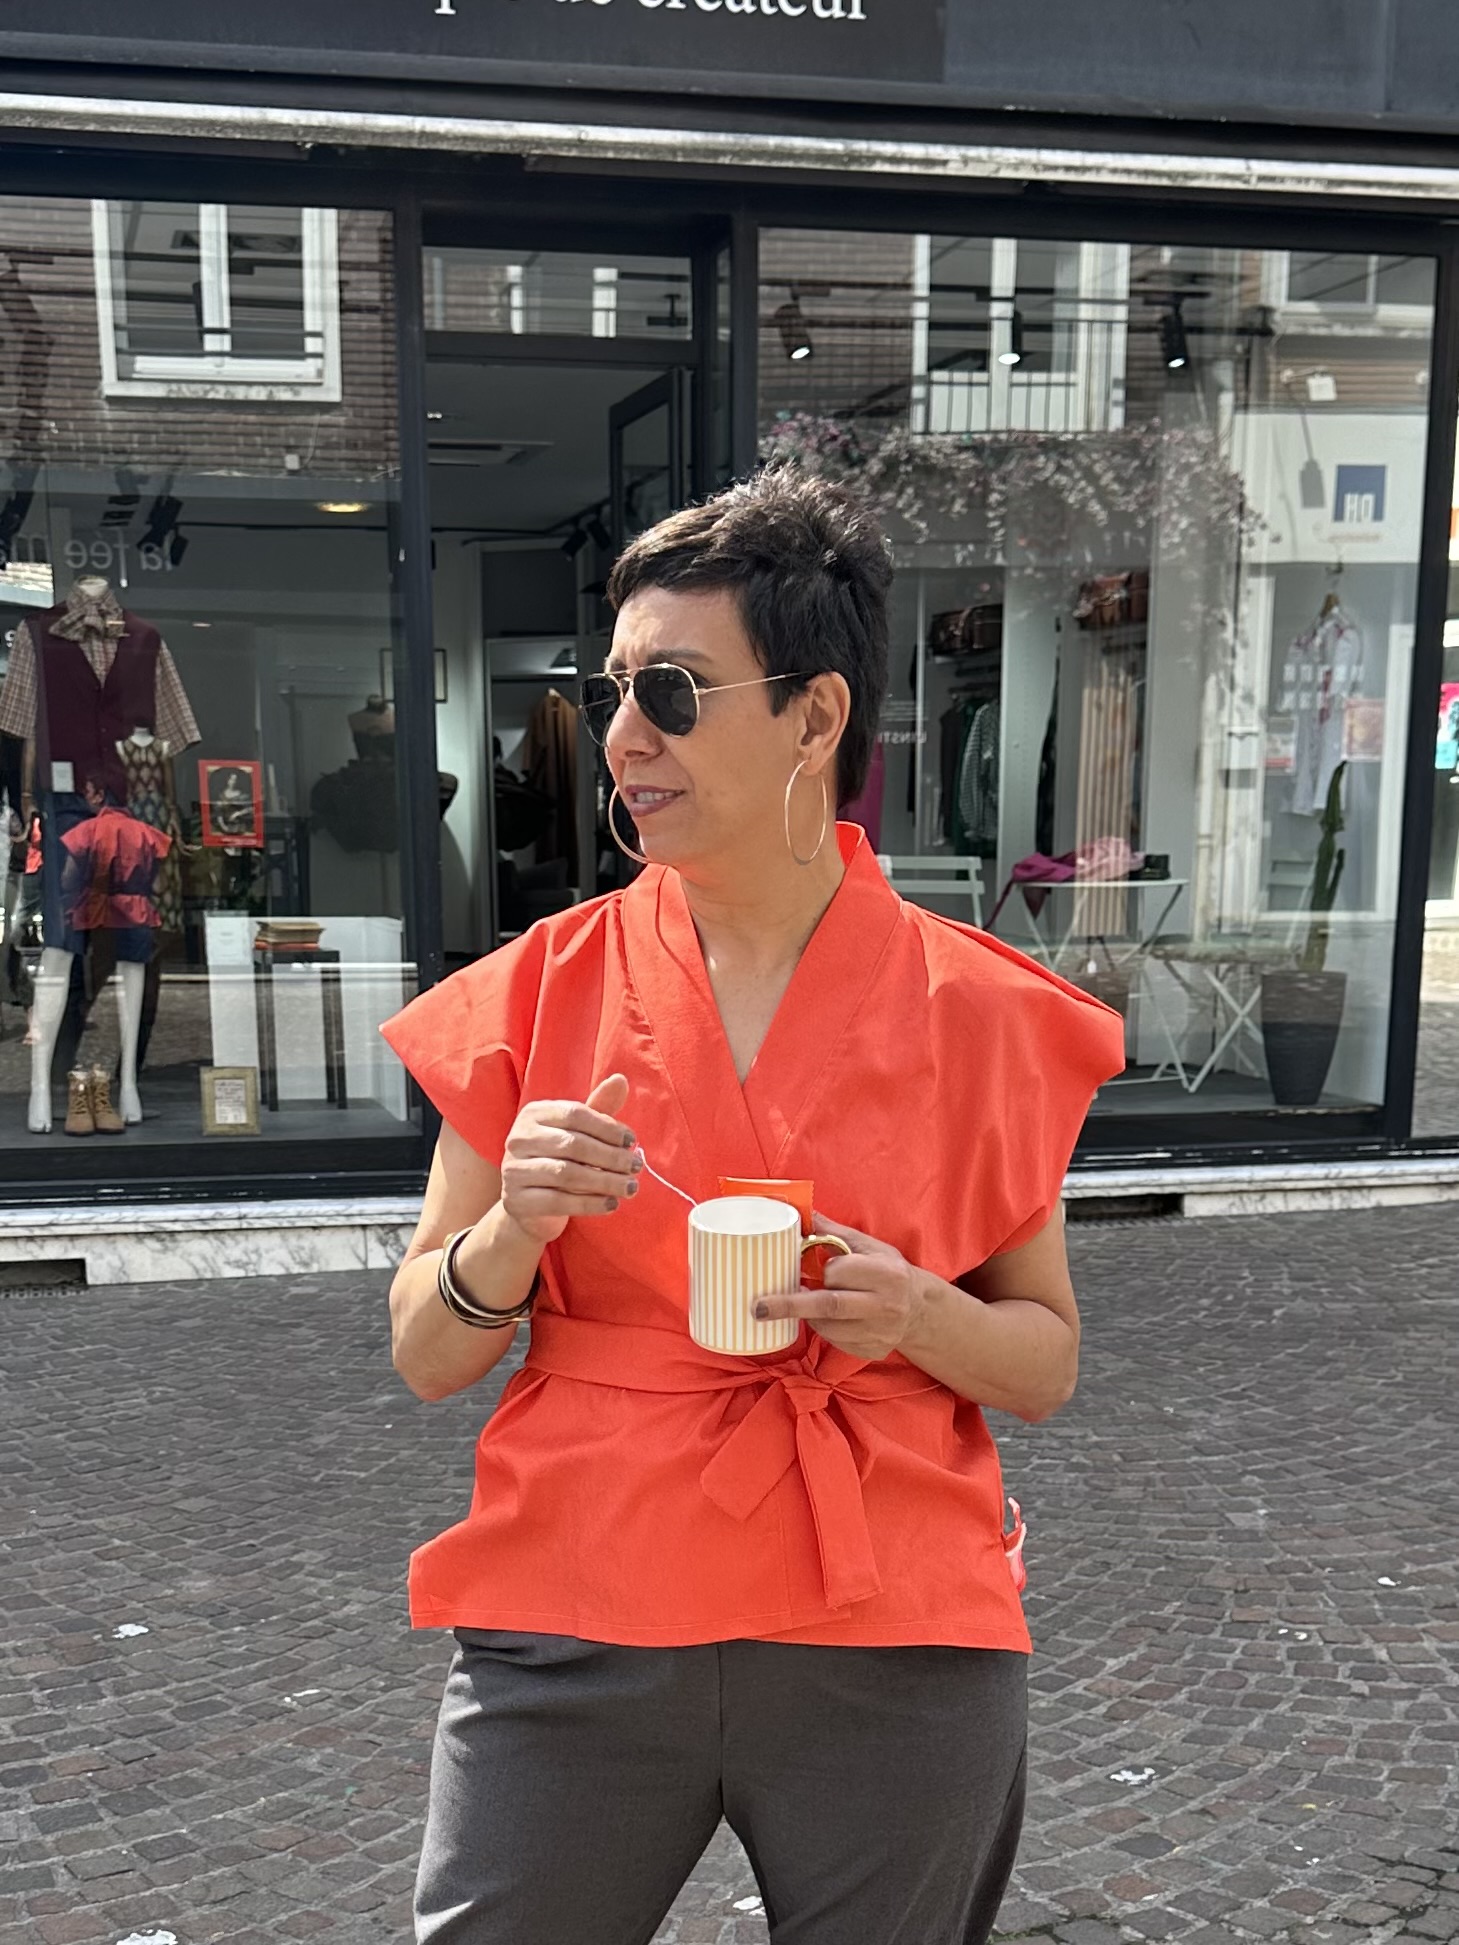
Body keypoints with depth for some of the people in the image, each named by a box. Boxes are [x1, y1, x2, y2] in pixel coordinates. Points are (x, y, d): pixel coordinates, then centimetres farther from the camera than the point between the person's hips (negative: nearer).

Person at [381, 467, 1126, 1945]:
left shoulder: (979, 1015, -5)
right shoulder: (538, 993, -3)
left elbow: (1047, 1362, 4)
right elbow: (425, 1357, 1)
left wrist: (914, 1314, -17)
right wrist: (514, 1229, -19)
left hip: (891, 1660, 0)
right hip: (576, 1641, 1)